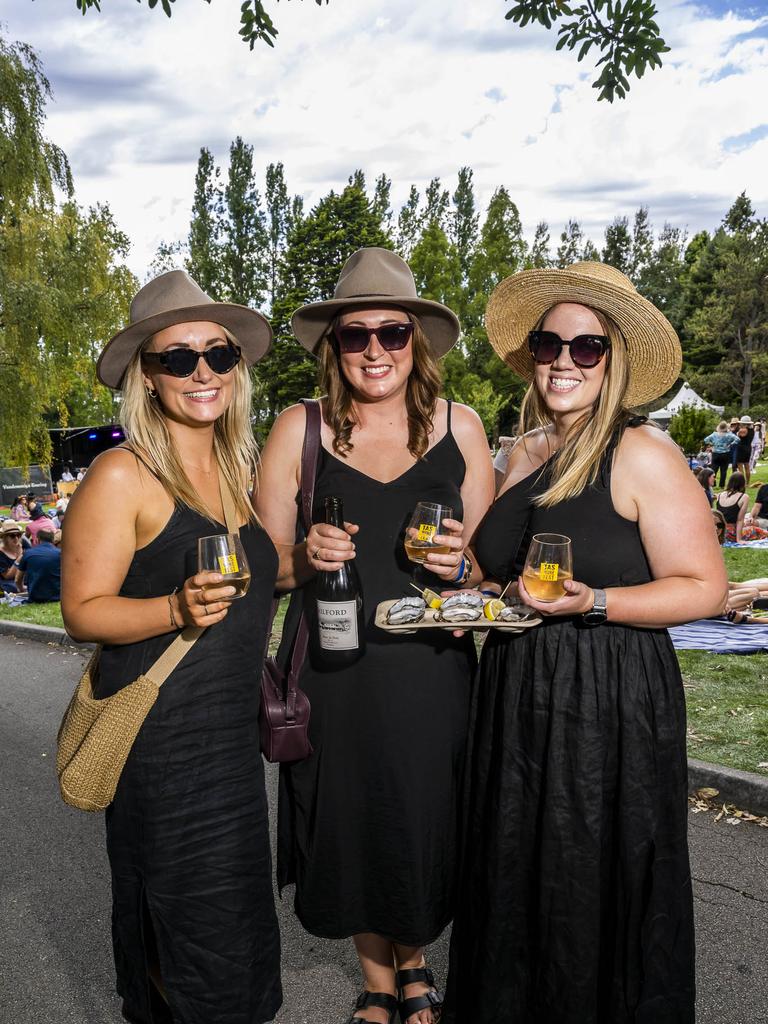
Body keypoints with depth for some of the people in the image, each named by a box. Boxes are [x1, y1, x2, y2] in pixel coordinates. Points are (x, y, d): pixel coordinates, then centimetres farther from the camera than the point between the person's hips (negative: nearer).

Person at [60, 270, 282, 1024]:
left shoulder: (237, 467, 8)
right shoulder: (124, 476, -13)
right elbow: (83, 611, -14)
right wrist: (177, 609, -28)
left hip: (233, 725, 7)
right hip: (159, 731, -7)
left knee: (237, 902, 19)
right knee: (186, 914, 7)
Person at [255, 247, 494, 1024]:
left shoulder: (459, 426, 2)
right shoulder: (298, 430, -2)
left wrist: (461, 565, -13)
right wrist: (308, 555, -18)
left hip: (429, 670, 1)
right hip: (333, 674, 0)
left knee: (425, 831, 10)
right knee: (353, 831, 13)